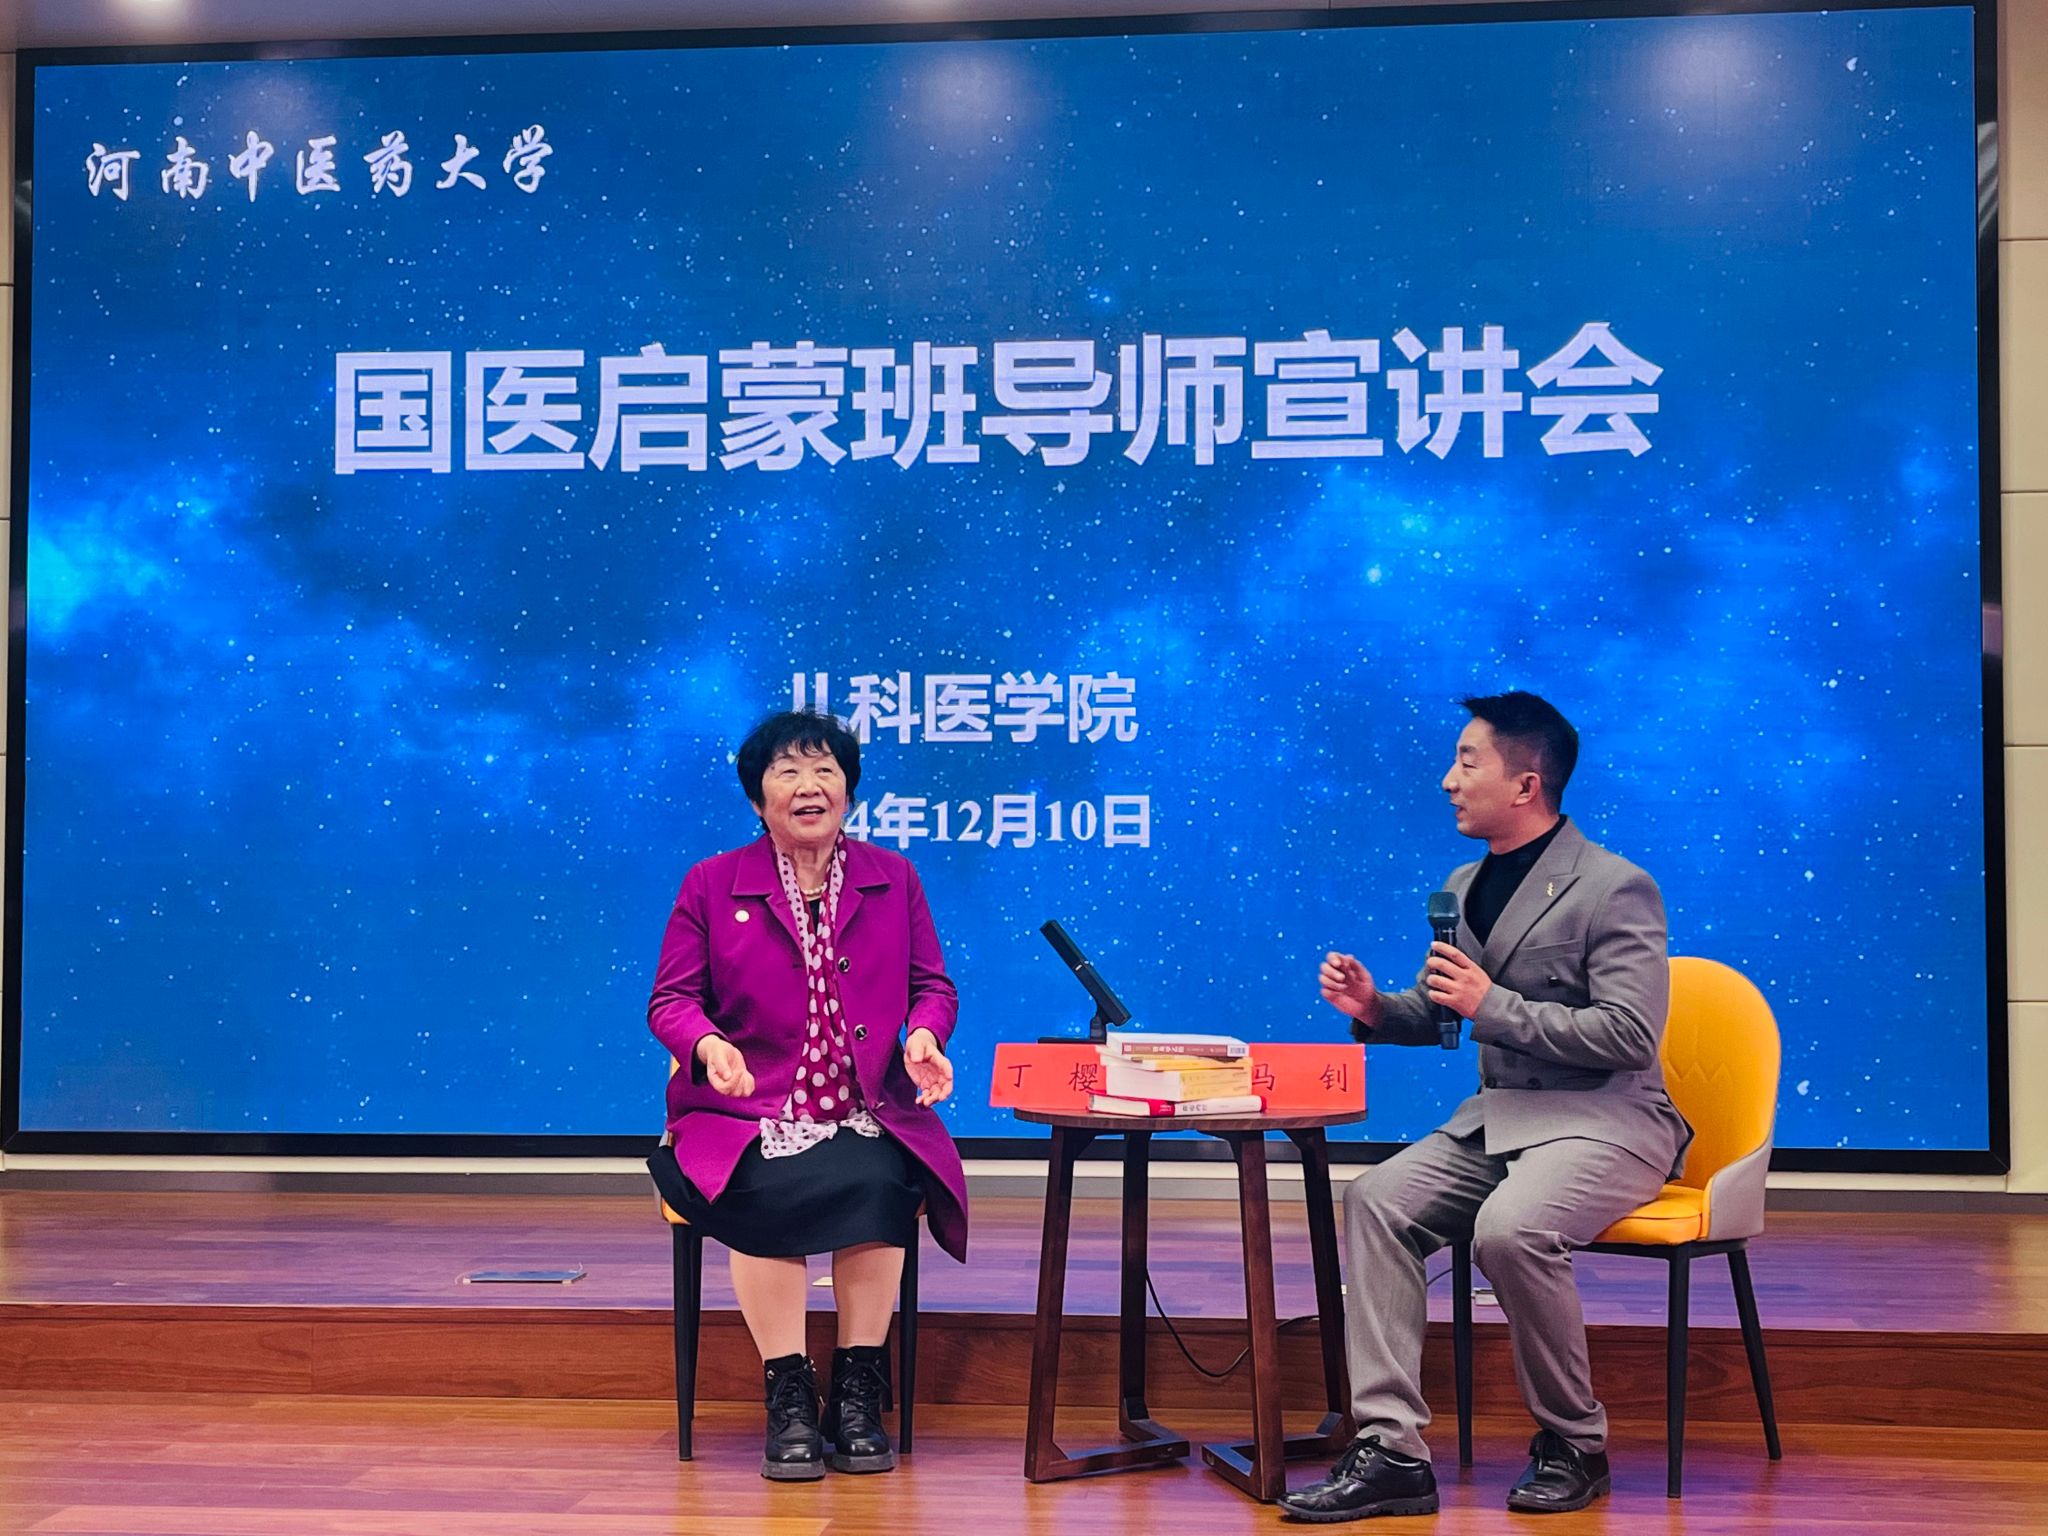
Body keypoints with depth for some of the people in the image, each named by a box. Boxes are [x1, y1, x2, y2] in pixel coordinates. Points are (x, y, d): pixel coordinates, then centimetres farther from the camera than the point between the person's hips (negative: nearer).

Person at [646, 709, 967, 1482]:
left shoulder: (893, 879, 13)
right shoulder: (710, 884, 8)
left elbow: (933, 985, 15)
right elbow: (672, 999, 5)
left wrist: (924, 1035, -9)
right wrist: (708, 1045, -17)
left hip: (868, 1115, 1)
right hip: (749, 1116, -1)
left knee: (878, 1186, -32)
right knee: (771, 1193, -34)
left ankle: (857, 1390, -18)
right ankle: (788, 1395, -19)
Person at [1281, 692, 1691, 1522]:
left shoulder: (1614, 888, -12)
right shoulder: (1465, 886, 12)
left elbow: (1629, 1035, -19)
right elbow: (1445, 1015, 22)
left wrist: (1494, 1005, -22)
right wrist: (1376, 1009, 0)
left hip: (1603, 1119, -7)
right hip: (1497, 1114, 7)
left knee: (1509, 1228, -33)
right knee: (1376, 1199, -15)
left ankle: (1575, 1445, -9)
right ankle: (1390, 1451, -16)